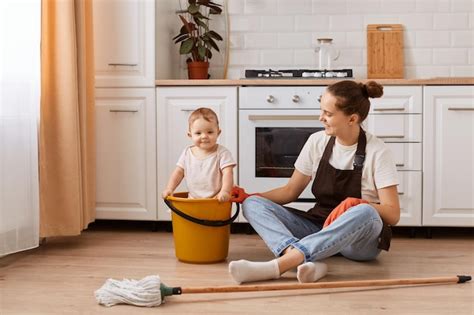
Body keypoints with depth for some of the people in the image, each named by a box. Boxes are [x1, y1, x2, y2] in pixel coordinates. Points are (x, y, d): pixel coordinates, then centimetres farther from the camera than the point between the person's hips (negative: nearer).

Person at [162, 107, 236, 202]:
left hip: (217, 201, -4)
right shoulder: (187, 153, 8)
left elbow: (227, 173, -13)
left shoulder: (222, 153, -4)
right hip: (193, 200, 4)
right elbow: (179, 172, 12)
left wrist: (225, 191, -28)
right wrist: (169, 189, -2)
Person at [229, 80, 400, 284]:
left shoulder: (377, 152, -10)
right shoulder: (317, 142, 2)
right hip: (317, 229, 4)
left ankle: (278, 265, -47)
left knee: (365, 213, -40)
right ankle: (308, 260, -44)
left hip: (360, 239, -4)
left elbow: (392, 214, -14)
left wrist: (356, 204, -32)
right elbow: (290, 191, 10)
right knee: (252, 204, -16)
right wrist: (248, 197, -4)